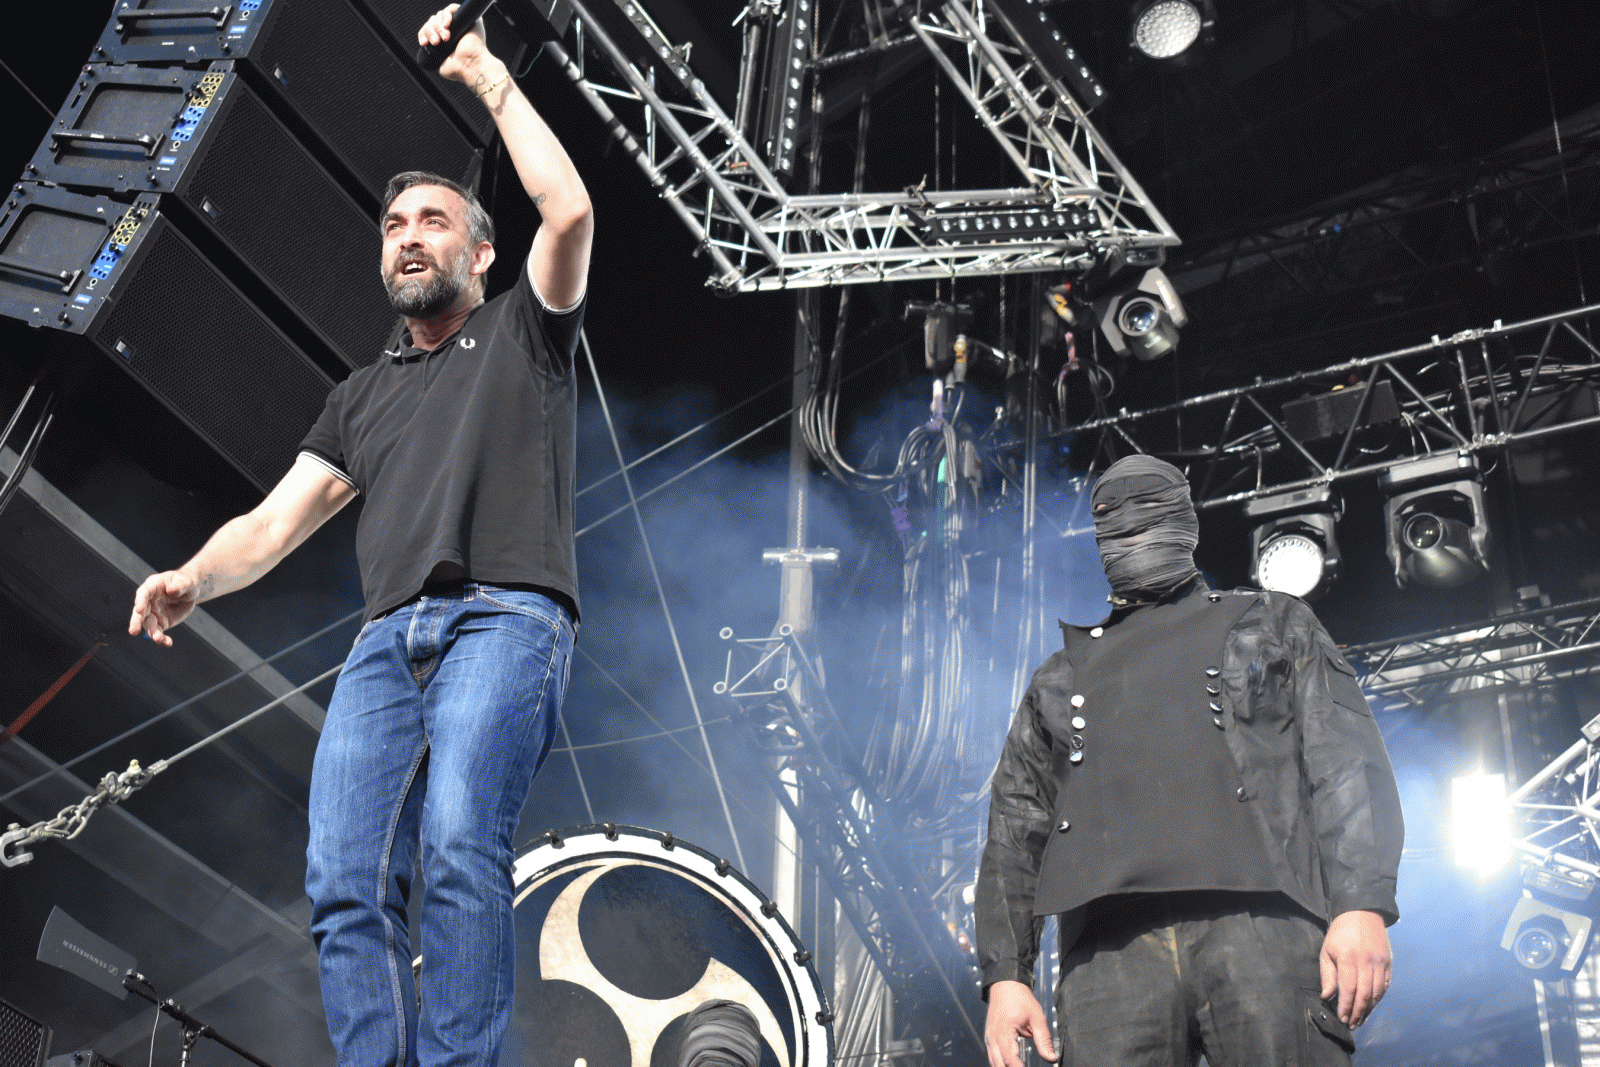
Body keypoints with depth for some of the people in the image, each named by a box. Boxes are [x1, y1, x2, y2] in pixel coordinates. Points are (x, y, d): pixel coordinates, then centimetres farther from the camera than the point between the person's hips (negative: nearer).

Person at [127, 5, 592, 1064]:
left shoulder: (521, 333, 19)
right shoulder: (362, 396, 31)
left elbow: (570, 212, 0)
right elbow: (277, 520, 21)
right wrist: (193, 578, 0)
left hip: (505, 618, -5)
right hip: (387, 637, 5)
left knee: (460, 846, -27)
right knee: (345, 879, -15)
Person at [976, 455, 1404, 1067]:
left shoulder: (1272, 624, 25)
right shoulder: (1061, 679, 31)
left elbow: (1348, 764, 12)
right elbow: (1015, 832, 24)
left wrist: (1363, 904, -5)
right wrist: (1005, 976, 9)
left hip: (1261, 919, -2)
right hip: (1112, 945, 2)